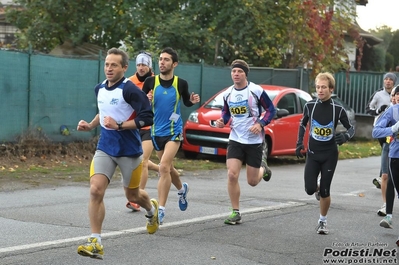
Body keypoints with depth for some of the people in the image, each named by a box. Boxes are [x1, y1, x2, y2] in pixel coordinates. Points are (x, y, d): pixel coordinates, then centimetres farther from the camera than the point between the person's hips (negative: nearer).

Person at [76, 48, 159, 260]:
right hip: (105, 148, 5)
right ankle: (95, 242, -11)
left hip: (129, 150, -5)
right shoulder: (99, 89, 5)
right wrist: (91, 125, 9)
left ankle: (152, 209, 51)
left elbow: (147, 118, -20)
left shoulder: (130, 90, -17)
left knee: (132, 196, 14)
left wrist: (119, 125, -26)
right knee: (95, 190, -15)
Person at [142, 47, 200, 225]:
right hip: (156, 131, 3)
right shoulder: (150, 81, -5)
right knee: (168, 168, 19)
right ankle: (182, 189, 51)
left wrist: (192, 100, -11)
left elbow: (186, 102, 11)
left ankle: (161, 209, -15)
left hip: (174, 131, -3)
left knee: (164, 167, -19)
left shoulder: (181, 83, -6)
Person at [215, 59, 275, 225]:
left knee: (252, 181, 5)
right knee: (232, 175, -13)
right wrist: (222, 121, -4)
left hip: (255, 141, -3)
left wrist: (261, 124, -19)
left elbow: (271, 109, -4)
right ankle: (235, 213, 0)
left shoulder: (256, 91, -10)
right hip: (235, 140, 3)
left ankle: (263, 168, 42)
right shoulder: (227, 94, 2)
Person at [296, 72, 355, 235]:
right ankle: (319, 189, 33)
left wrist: (345, 137, -22)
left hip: (330, 155, -2)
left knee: (324, 191, 0)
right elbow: (303, 124, 13)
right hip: (312, 154, 2)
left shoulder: (338, 109, -11)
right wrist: (299, 143, 5)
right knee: (310, 189, -6)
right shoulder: (310, 105, -4)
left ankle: (323, 221, 21)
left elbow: (351, 128, 0)